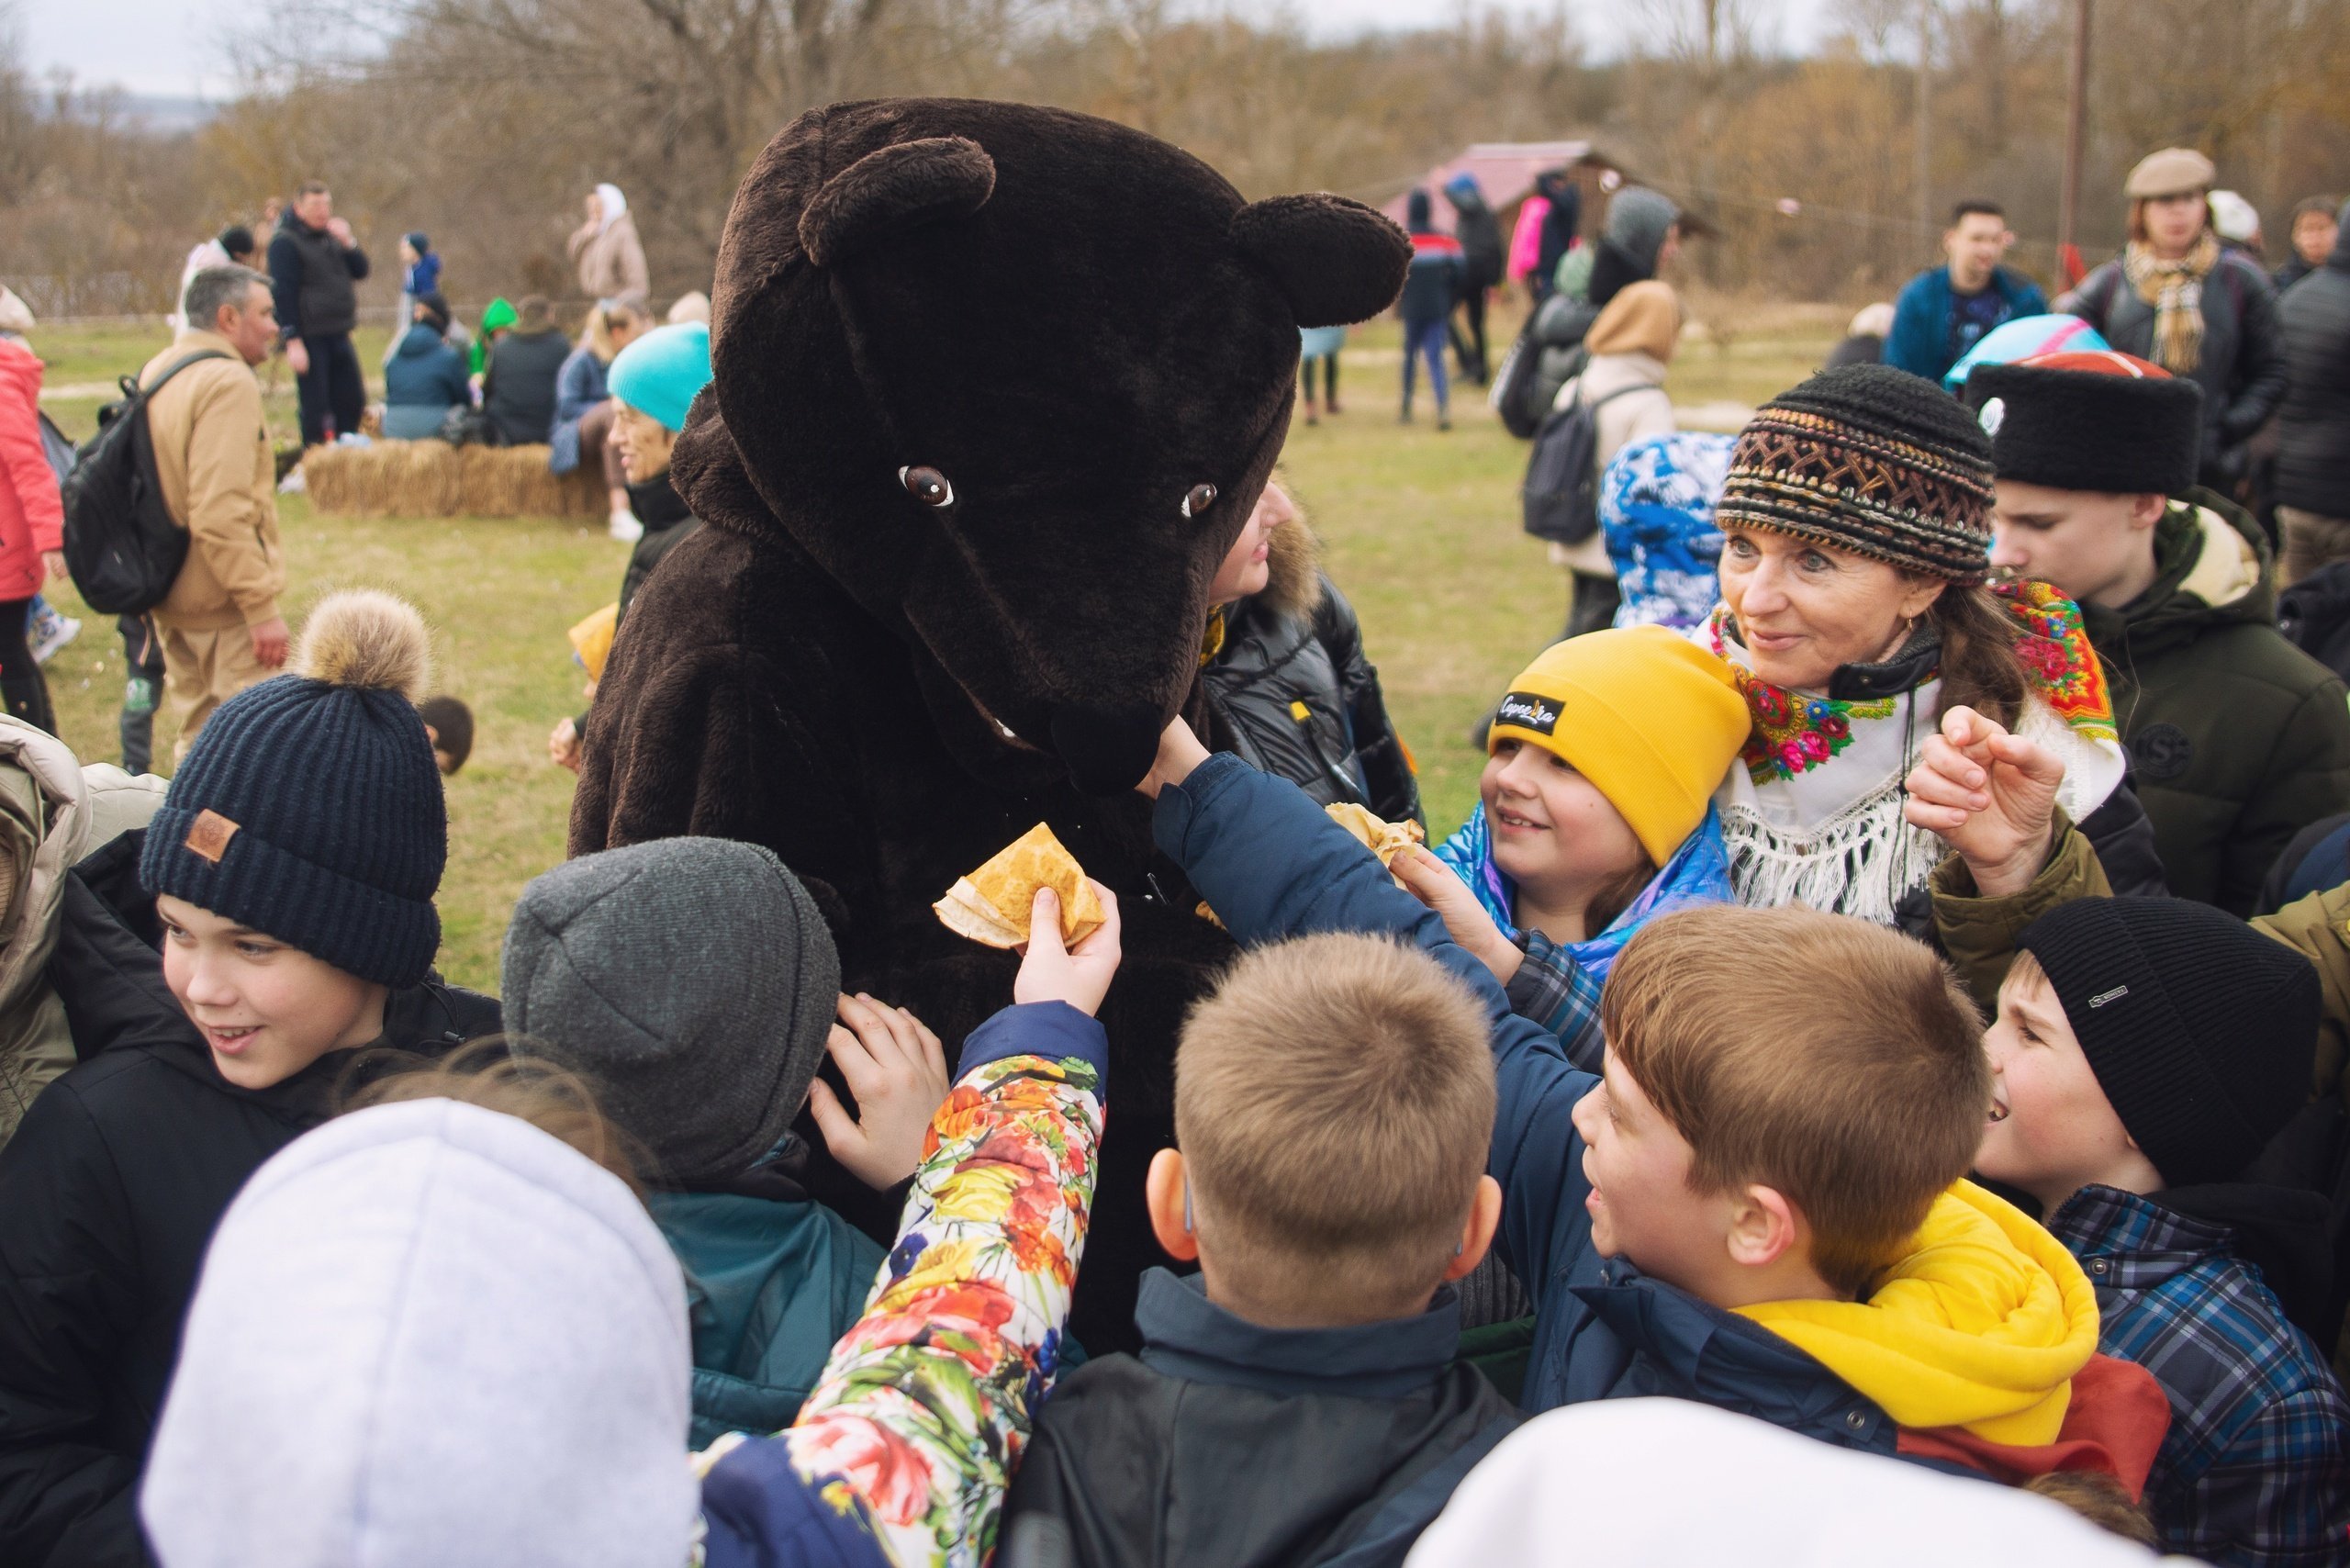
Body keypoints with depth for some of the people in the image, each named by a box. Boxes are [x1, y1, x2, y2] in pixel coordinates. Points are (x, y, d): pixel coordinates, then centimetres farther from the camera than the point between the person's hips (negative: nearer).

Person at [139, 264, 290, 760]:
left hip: (171, 599, 9)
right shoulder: (228, 383, -17)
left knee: (197, 737, 17)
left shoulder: (155, 372, 12)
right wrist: (262, 607, -24)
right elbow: (220, 512, -26)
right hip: (222, 605, -9)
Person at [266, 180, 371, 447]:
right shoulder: (285, 242, -9)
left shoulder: (330, 235, 14)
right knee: (315, 407, -5)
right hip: (309, 338, -8)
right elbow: (283, 294, -14)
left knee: (353, 401, 10)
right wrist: (292, 342, -19)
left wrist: (348, 243, -6)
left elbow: (360, 270, 13)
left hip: (339, 335, 8)